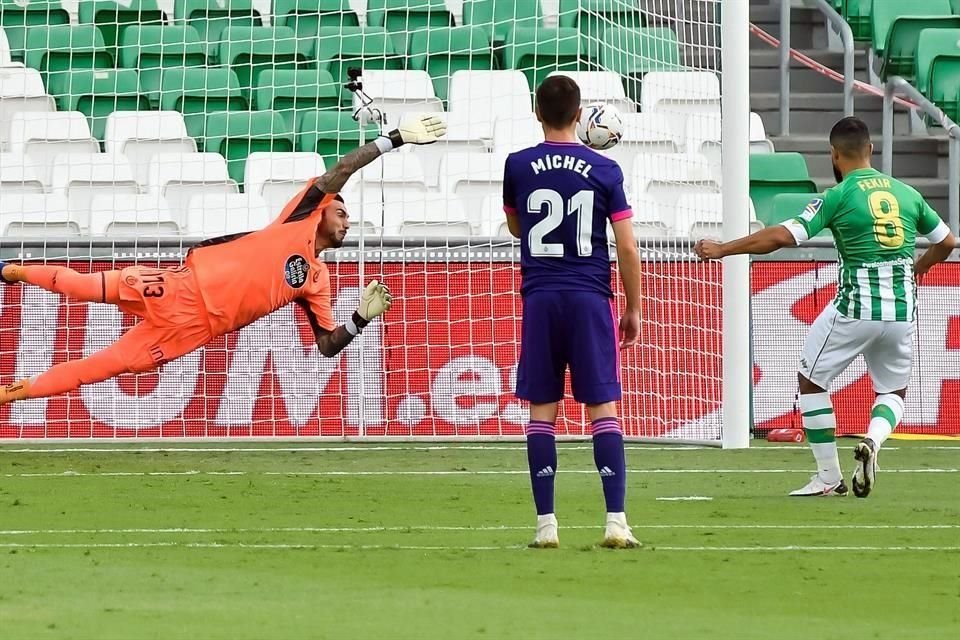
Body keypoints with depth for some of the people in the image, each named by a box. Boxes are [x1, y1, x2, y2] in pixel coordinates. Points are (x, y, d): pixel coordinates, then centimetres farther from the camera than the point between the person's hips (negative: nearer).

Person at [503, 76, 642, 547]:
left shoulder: (518, 166, 1)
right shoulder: (604, 170, -1)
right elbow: (627, 247, -1)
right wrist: (634, 309, 8)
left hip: (540, 299, 1)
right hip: (590, 300, -1)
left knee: (541, 409, 5)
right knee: (603, 406, 0)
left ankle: (546, 524, 1)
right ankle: (616, 522, -7)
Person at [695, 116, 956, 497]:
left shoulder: (839, 196, -7)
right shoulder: (906, 193, 8)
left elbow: (783, 236, -14)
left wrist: (723, 249, -6)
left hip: (856, 307, -4)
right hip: (902, 309, 4)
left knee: (811, 379, 15)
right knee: (894, 390, 21)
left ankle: (829, 477, 11)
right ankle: (874, 439, -12)